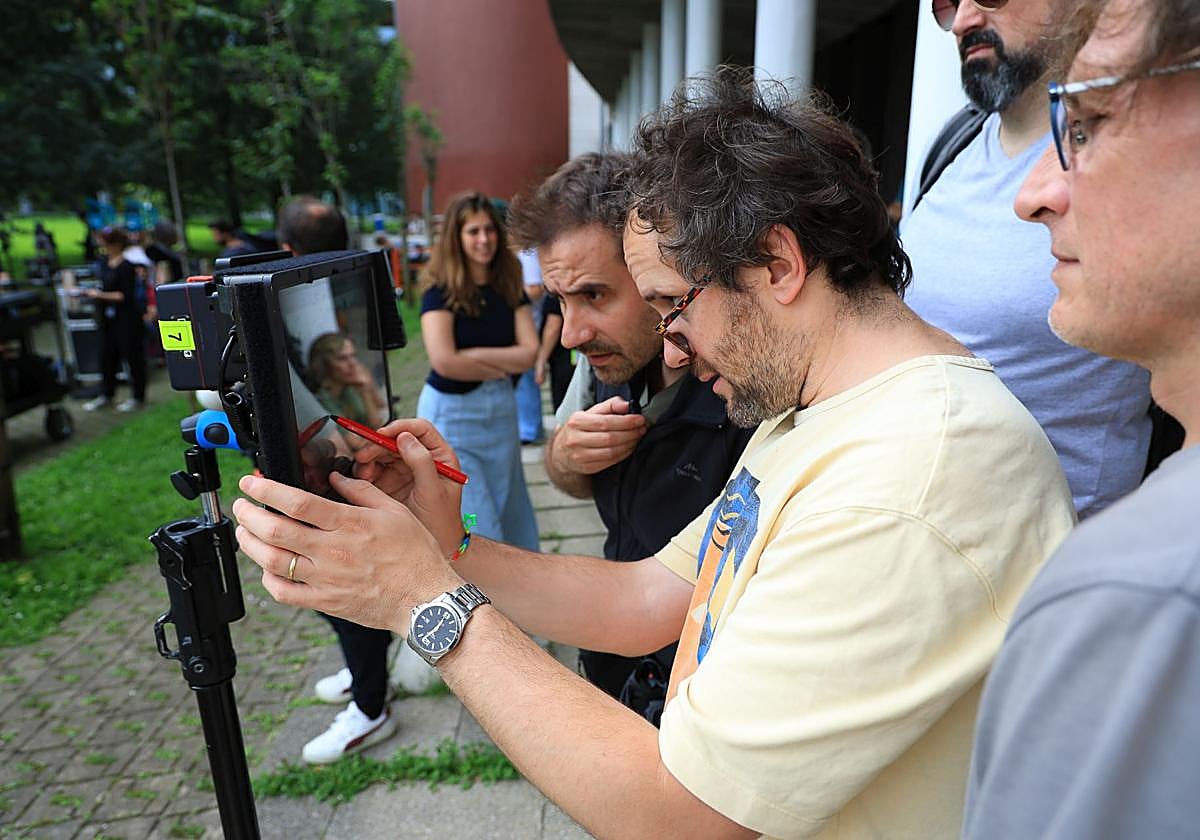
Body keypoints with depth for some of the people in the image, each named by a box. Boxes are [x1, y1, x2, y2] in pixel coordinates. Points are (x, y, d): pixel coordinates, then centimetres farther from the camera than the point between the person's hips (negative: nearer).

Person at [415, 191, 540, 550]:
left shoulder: (510, 288, 2)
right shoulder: (441, 290, -11)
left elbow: (529, 354, -7)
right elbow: (444, 362, -22)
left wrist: (475, 354, -16)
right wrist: (502, 367, -10)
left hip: (501, 409, 5)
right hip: (451, 412, -4)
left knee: (508, 513, 16)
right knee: (475, 524, 2)